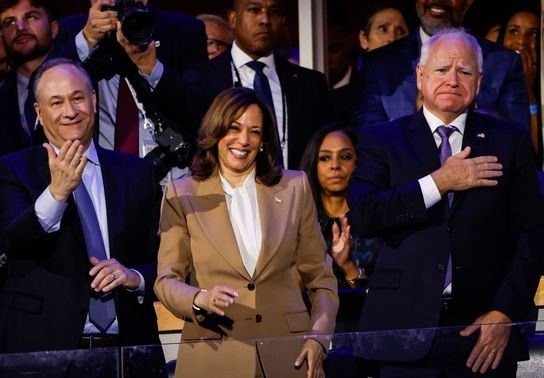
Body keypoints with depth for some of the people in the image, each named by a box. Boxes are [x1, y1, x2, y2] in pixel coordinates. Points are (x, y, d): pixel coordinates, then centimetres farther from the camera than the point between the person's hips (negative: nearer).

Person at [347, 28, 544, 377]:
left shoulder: (509, 142, 8)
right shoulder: (382, 139, 6)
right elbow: (363, 216, -8)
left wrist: (505, 312, -6)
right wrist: (439, 183, -12)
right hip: (405, 330, -1)